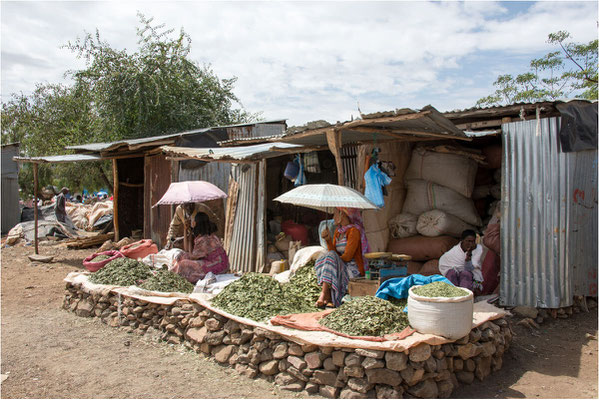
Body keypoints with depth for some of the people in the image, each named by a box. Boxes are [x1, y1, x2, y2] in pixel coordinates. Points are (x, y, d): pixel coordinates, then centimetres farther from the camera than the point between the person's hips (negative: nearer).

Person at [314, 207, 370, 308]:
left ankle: (324, 294, -33)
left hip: (354, 269, -8)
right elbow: (334, 251, 7)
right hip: (341, 266, 8)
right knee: (321, 259, -13)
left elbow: (347, 256, -18)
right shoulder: (338, 230, 13)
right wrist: (328, 239, -7)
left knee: (330, 256, -27)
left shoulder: (354, 230, -13)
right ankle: (328, 296, -24)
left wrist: (336, 259, -5)